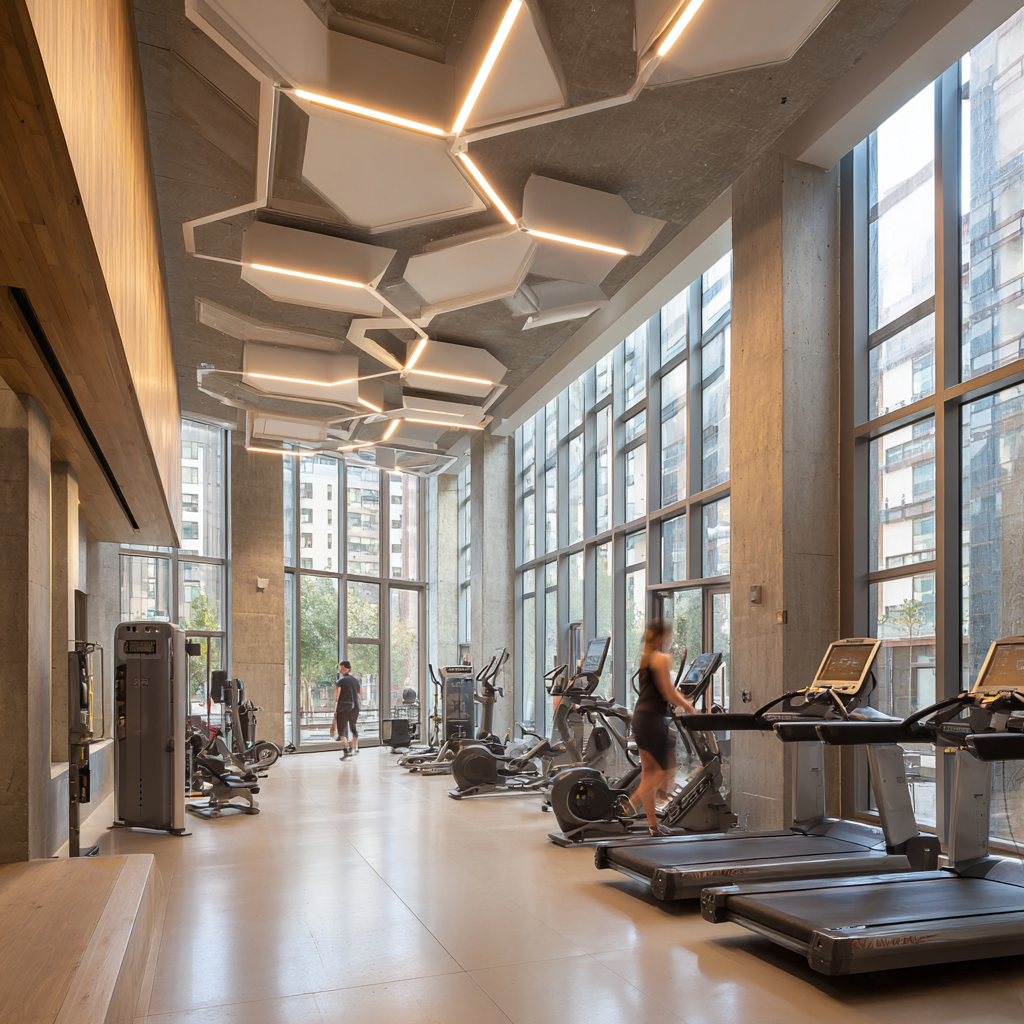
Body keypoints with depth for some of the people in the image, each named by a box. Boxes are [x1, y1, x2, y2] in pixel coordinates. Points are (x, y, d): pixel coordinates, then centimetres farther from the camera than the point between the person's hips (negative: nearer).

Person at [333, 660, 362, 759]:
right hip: (355, 708, 6)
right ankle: (355, 748, 29)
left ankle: (346, 751, -14)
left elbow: (337, 696, -11)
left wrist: (335, 709, -4)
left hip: (343, 708, -6)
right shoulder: (355, 680, 7)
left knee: (341, 730, -1)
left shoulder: (341, 681, -11)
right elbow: (361, 693, 18)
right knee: (354, 728, 22)